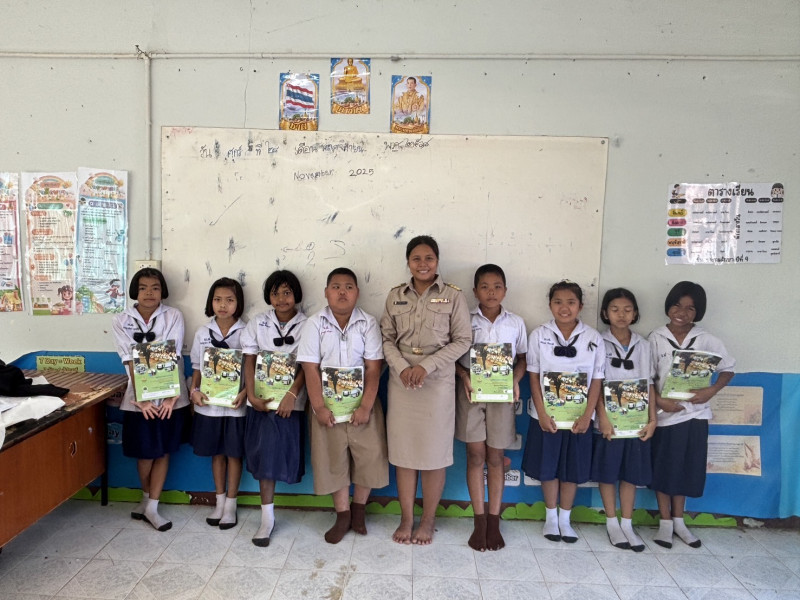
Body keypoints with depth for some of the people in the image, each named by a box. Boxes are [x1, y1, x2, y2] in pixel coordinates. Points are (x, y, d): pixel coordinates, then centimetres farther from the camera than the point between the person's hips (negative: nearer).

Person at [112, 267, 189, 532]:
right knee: (145, 453, 10)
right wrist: (141, 398, -16)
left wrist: (170, 396, -16)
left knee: (163, 452, 7)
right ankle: (147, 498, 34)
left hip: (170, 395, 0)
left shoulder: (173, 316, -4)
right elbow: (131, 361, -9)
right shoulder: (122, 321, -2)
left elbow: (172, 357, -10)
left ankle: (151, 507, 20)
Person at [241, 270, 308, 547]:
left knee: (277, 454, 1)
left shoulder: (306, 325, 0)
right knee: (265, 455, 2)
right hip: (261, 400, 2)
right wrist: (251, 395, -8)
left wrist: (292, 394, -16)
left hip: (290, 401, -1)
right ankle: (267, 517, 10)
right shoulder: (258, 323, 6)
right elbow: (249, 360, 2)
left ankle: (268, 514, 23)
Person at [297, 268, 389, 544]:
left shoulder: (368, 323, -5)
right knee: (333, 459, 7)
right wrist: (319, 407, -13)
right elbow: (310, 368, -8)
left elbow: (373, 368, -8)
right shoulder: (315, 324, -4)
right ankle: (342, 515, 24)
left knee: (369, 456, 3)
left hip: (362, 403, 0)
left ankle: (359, 510, 26)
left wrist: (366, 406, -14)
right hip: (327, 404, 0)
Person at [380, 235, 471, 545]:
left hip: (438, 383, -2)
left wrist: (426, 366, -14)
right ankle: (406, 519, 25)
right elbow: (387, 338, 5)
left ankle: (427, 521, 25)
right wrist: (402, 367, -13)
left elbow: (463, 340, -5)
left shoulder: (453, 296, -3)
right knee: (403, 451, 8)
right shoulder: (396, 295, 5)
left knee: (434, 453, 7)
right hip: (401, 382, 2)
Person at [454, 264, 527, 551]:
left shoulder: (516, 323, 4)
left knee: (495, 458, 7)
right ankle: (479, 522, 14)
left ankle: (494, 522, 18)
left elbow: (522, 358, 9)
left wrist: (515, 381, -7)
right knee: (475, 455, 3)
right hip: (471, 391, -1)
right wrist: (464, 375, -15)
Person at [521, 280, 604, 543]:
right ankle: (551, 517, 30)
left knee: (574, 469, 11)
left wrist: (587, 416, -10)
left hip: (579, 417, 1)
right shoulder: (539, 335, -5)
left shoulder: (593, 338, -4)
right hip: (546, 415, 0)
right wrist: (542, 413, -11)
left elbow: (596, 381, -2)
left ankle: (565, 519, 29)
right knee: (548, 467, 11)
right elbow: (534, 377, -4)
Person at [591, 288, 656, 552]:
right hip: (609, 421, -3)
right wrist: (603, 417, -15)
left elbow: (649, 384, 7)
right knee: (607, 472, 6)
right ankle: (612, 523, 20)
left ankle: (627, 524, 22)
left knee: (631, 473, 10)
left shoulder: (643, 345, 7)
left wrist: (652, 419, 0)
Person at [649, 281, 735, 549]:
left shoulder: (706, 340, -3)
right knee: (663, 467, 8)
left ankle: (678, 520, 29)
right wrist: (659, 400, -17)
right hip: (665, 413, -1)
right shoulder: (656, 338, -6)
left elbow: (728, 369, 4)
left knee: (687, 468, 12)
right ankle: (665, 521, 23)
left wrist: (712, 390, -12)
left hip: (695, 414, 1)